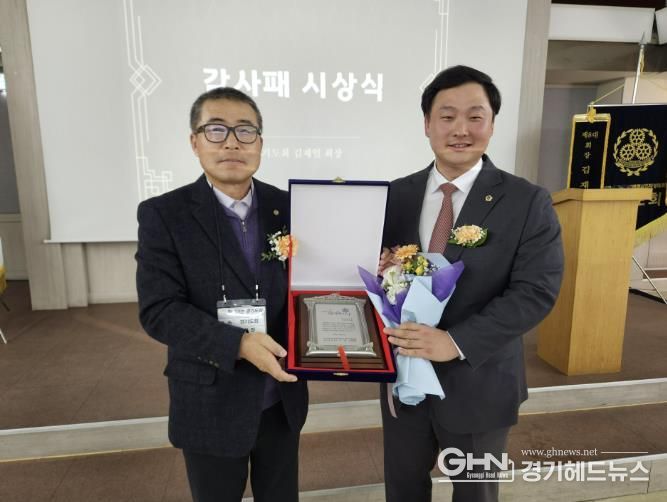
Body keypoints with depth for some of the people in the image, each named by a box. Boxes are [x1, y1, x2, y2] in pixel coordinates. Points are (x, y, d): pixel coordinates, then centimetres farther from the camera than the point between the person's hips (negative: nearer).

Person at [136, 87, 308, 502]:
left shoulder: (287, 207, -2)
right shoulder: (163, 215, -11)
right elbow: (159, 311, -17)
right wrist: (238, 345, -28)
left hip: (282, 398, 3)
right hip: (211, 405, -2)